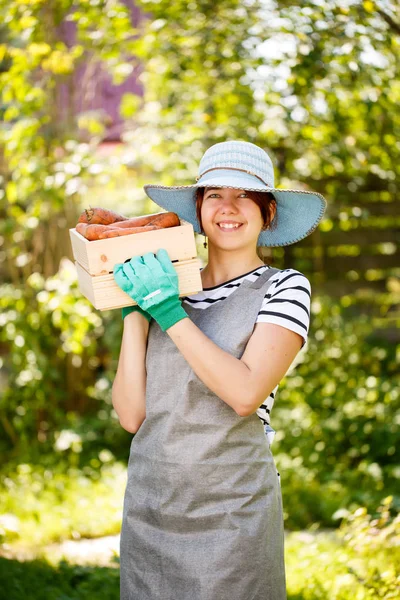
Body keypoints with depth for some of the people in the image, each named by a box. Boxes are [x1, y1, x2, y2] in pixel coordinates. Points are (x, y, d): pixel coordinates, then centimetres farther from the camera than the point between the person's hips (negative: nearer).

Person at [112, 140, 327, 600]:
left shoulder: (285, 287, -4)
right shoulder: (170, 287, 7)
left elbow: (246, 393, -19)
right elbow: (131, 415, 0)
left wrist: (168, 312, -18)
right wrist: (134, 310, -5)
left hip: (231, 510, -4)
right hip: (148, 509, 4)